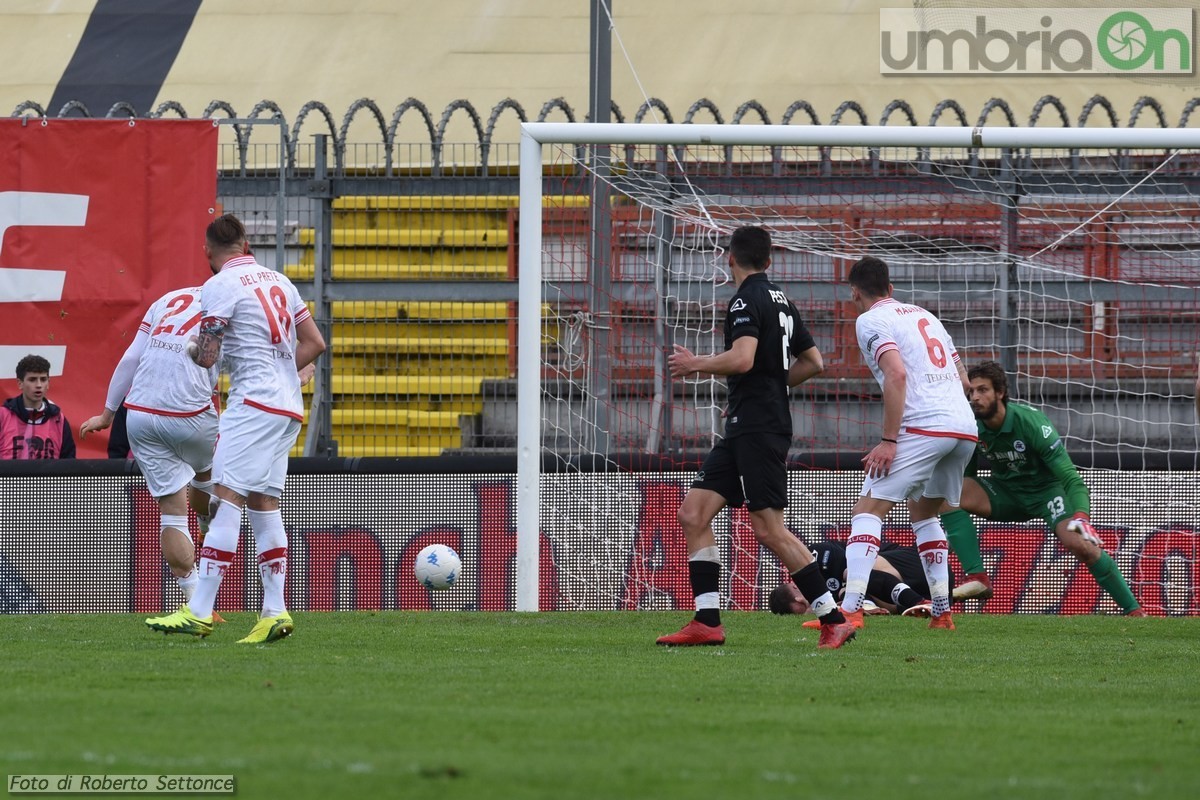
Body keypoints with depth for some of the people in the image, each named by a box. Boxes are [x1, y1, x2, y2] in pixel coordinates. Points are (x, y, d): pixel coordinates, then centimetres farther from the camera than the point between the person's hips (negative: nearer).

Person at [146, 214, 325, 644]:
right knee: (263, 504, 9)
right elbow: (314, 343, 18)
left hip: (254, 401, -8)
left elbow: (206, 357, -8)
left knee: (227, 497, -11)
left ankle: (199, 612, -17)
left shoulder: (219, 286, -6)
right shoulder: (277, 280, 16)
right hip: (289, 405, 8)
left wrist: (194, 348, 14)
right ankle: (274, 612, 4)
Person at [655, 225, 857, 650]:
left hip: (758, 427, -10)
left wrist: (694, 364, -8)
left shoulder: (747, 300, -11)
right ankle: (707, 622, 2)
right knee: (694, 513, 5)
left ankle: (834, 619, -9)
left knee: (768, 527, -11)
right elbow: (813, 361, 22)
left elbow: (742, 359, -24)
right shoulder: (780, 300, 17)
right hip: (744, 428, 10)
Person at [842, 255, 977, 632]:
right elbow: (962, 379, 24)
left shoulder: (870, 320, 1)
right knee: (924, 513, 24)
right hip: (965, 428, 8)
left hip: (923, 427, -8)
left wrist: (888, 441, -14)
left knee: (867, 511, -8)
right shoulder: (923, 315, 25)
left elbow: (897, 374, -14)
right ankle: (942, 612, 19)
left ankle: (851, 608, -22)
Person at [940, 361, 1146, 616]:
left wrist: (1082, 517, -46)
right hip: (1006, 490, 5)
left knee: (1080, 543, -30)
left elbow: (1070, 478, -29)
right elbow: (964, 477, 7)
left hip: (1045, 489, -5)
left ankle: (1133, 609, -18)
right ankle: (977, 577, -23)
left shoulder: (1031, 421, -26)